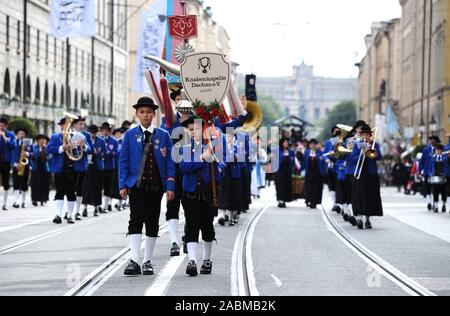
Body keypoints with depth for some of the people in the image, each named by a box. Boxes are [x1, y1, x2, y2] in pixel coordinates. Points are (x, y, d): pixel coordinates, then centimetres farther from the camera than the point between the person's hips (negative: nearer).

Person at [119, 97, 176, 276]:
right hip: (136, 185, -1)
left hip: (156, 186, 1)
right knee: (136, 221, -10)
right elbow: (123, 161, 4)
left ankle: (147, 262, 14)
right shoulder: (130, 135, 5)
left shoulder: (163, 136, 6)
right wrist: (122, 185, -3)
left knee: (152, 223, 5)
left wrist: (170, 187, -3)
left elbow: (169, 162, 4)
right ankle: (134, 261, -15)